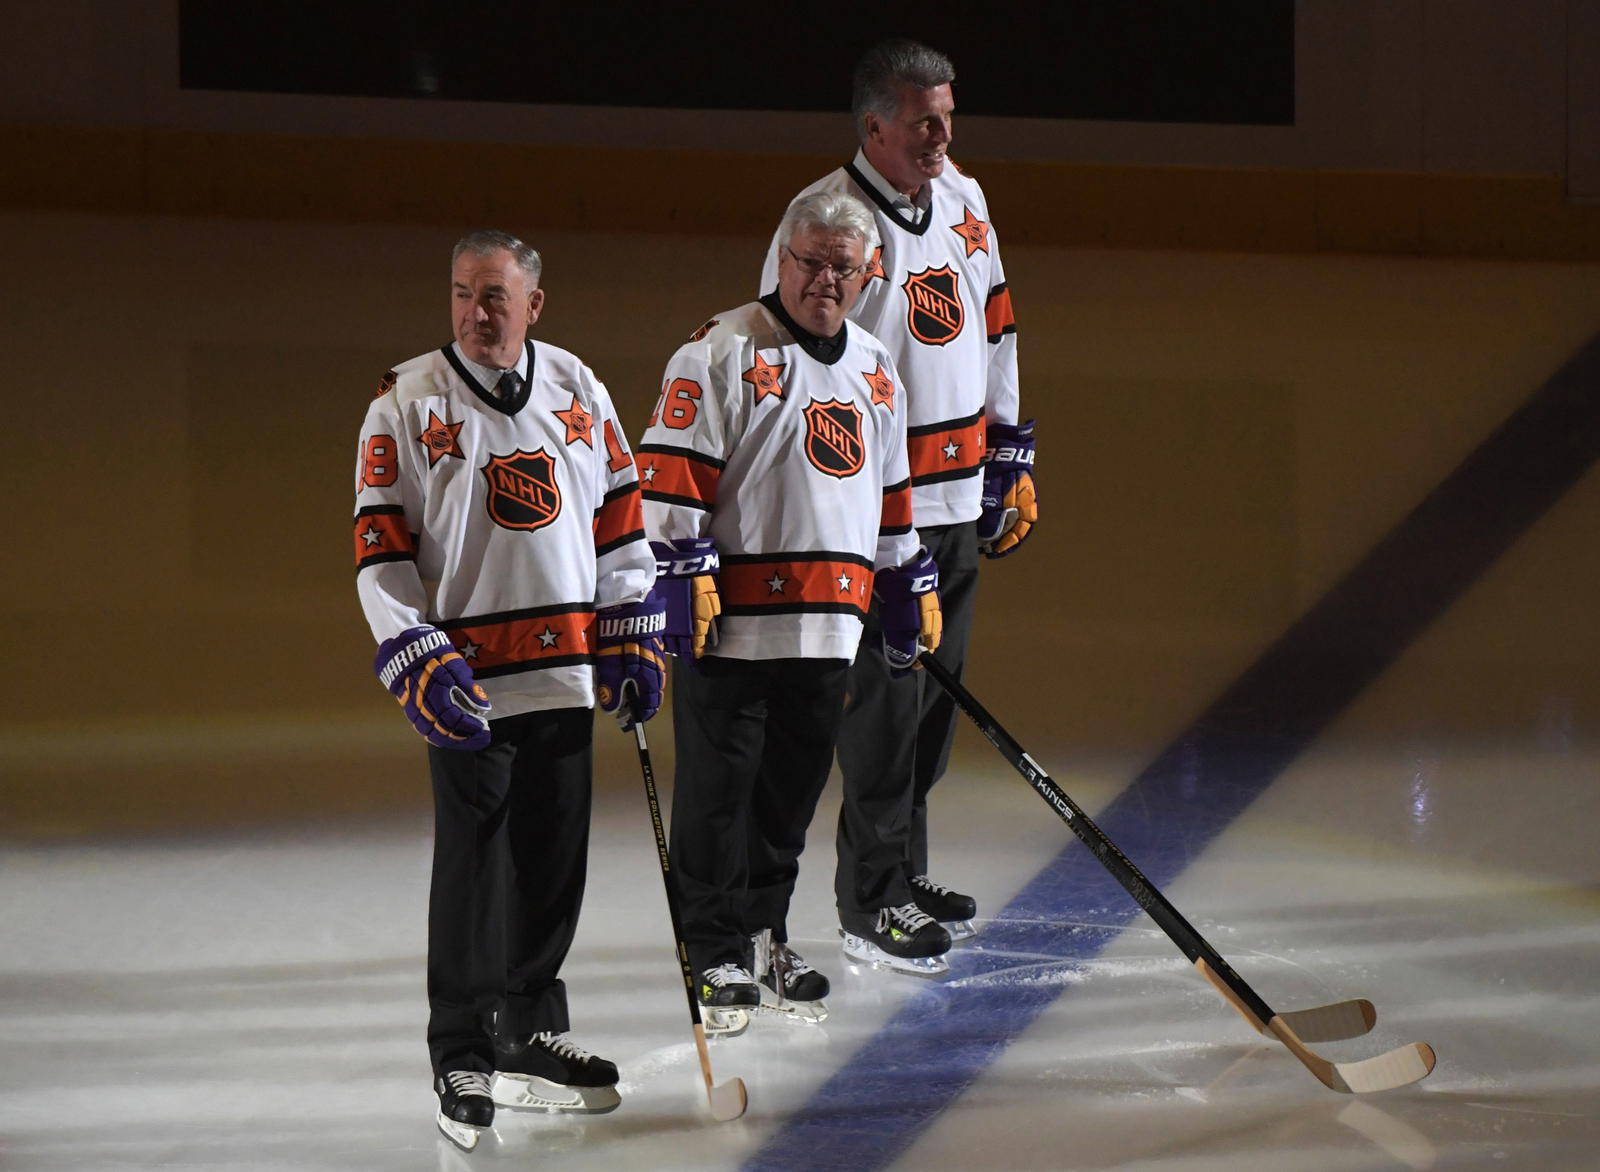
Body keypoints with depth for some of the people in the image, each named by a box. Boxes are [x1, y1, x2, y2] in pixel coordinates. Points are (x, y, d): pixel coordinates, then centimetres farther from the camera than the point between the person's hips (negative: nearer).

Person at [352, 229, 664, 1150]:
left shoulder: (576, 390, 8)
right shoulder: (409, 402, -4)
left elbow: (622, 515, 15)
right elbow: (381, 548, -6)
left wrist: (635, 639, 10)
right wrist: (420, 662, -15)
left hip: (567, 671, 4)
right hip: (468, 677, -4)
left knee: (554, 859, 10)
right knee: (474, 866, -5)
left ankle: (532, 1033, 25)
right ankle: (465, 1063, 2)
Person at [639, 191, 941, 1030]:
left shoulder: (874, 371, 16)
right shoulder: (722, 353, -7)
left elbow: (890, 490, 26)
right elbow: (670, 472, -10)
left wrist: (912, 588, 26)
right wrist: (682, 573, -16)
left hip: (826, 628, 6)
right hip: (730, 621, -6)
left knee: (794, 787, 12)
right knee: (718, 788, -2)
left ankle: (763, 935, 26)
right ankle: (717, 957, 5)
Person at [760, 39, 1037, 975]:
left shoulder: (964, 204, 9)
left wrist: (1011, 462, 19)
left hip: (962, 502, 7)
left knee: (937, 691, 13)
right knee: (887, 699, -6)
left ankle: (906, 866, 27)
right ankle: (871, 904, 3)